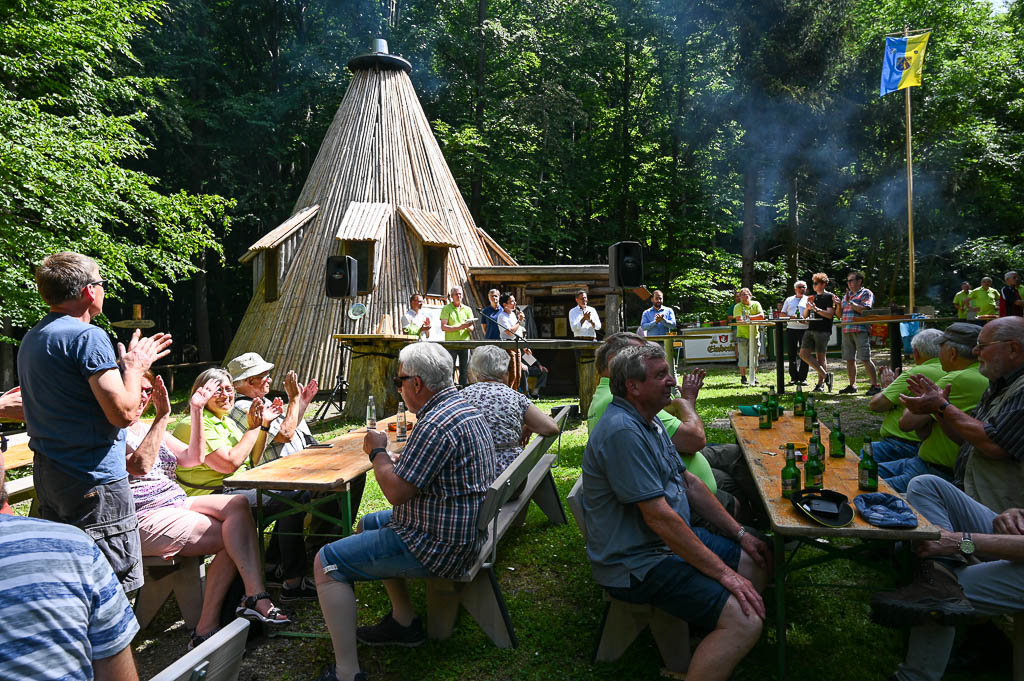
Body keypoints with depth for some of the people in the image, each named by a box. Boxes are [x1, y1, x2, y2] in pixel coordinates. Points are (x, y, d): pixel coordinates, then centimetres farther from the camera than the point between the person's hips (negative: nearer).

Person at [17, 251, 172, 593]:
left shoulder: (31, 338, 13)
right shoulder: (89, 336, -16)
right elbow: (122, 412, -21)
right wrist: (134, 367, -4)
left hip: (47, 475, 10)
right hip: (93, 478, -10)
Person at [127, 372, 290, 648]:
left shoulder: (149, 427, 21)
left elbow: (193, 457, 16)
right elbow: (140, 465, -23)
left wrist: (196, 412, 8)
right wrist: (163, 415, -24)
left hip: (176, 504, 8)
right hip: (144, 520, -8)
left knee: (238, 504, -20)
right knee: (233, 538, -22)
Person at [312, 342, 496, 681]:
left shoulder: (435, 424, -25)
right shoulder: (465, 408, 9)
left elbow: (396, 491, -24)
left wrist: (378, 452, -7)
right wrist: (396, 460, 5)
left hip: (439, 545, -11)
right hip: (462, 532, 11)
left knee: (327, 562, -7)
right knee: (369, 523, 30)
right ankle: (404, 622, 30)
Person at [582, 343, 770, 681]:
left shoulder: (649, 420, 9)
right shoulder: (622, 432, -25)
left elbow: (688, 482, 15)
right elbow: (659, 517, -27)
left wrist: (739, 534, 11)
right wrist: (723, 573, -21)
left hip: (673, 539, 11)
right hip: (638, 563, -11)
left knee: (758, 559, 15)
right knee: (744, 622, -21)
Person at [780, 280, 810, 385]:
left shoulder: (808, 300, 12)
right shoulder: (789, 300, 17)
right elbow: (782, 314, 13)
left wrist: (806, 320, -15)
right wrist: (790, 317, -7)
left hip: (804, 329, -2)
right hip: (791, 329, 2)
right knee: (792, 354, 2)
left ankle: (803, 378, 0)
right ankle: (794, 377, 8)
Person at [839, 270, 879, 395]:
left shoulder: (866, 293, 1)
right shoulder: (847, 294, 21)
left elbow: (865, 309, -14)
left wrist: (850, 302, -13)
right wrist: (839, 304, 3)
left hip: (860, 331, -7)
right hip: (846, 331, 7)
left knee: (865, 359, -10)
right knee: (850, 360, 9)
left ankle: (875, 385, -7)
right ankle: (852, 385, 17)